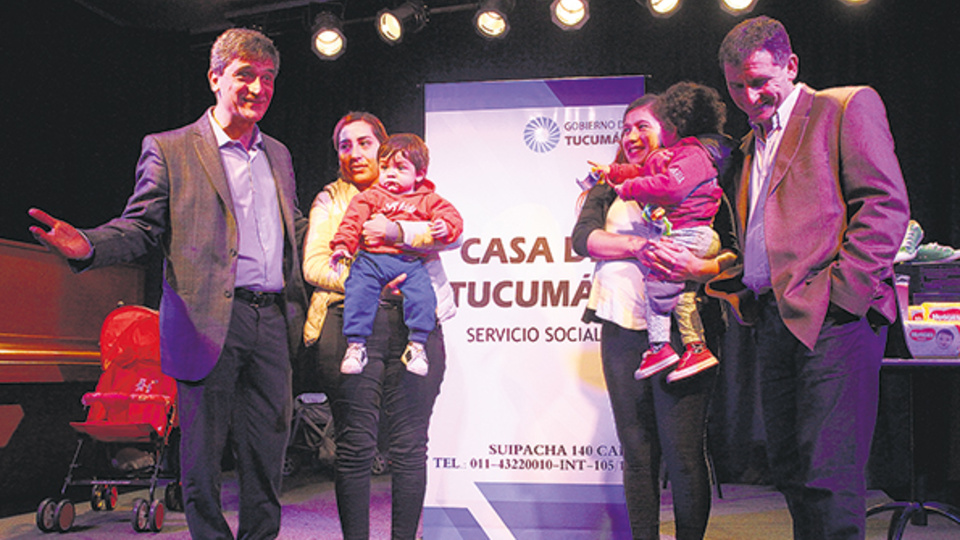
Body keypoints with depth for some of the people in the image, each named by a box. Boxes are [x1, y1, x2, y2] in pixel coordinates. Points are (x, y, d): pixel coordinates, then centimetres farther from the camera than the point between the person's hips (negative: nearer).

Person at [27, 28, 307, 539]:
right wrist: (89, 246, -22)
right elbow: (140, 228, -4)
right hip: (209, 321, -4)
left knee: (267, 449, 10)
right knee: (202, 450, 3)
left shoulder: (278, 154, 17)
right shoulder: (169, 149, 1)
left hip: (272, 319, 5)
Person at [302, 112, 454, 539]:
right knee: (355, 447, -4)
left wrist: (398, 231, -17)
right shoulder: (329, 200, 19)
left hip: (415, 322, 0)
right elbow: (313, 265, 5)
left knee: (409, 447, -1)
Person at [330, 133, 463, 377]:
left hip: (410, 262, 0)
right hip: (371, 258, 0)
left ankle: (416, 344, -7)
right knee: (358, 293, -18)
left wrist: (446, 226, -14)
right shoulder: (370, 198, 15)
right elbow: (353, 221, 8)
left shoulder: (427, 199, 15)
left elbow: (450, 214, 9)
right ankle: (356, 344, -7)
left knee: (422, 296, -21)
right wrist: (342, 245, -6)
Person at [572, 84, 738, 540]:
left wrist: (700, 268, -22)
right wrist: (639, 247, -15)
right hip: (623, 327, 3)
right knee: (636, 452, 7)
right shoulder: (611, 187, 17)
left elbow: (735, 251, -2)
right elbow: (582, 236, 0)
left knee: (682, 452, -5)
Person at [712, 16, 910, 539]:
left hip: (832, 318, -7)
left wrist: (840, 293, -16)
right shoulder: (752, 142, 25)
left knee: (828, 476, -12)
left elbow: (886, 206, -8)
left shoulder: (848, 106, 2)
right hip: (773, 320, 8)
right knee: (790, 471, 10)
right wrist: (707, 268, 10)